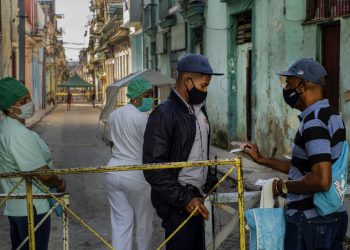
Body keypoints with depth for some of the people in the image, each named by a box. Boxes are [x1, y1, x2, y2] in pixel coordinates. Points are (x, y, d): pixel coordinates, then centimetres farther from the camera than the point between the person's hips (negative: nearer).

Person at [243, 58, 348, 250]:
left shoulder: (314, 122, -20)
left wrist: (283, 186, -14)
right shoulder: (331, 116, 11)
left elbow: (321, 180, -29)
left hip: (309, 222, -10)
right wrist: (261, 160, 18)